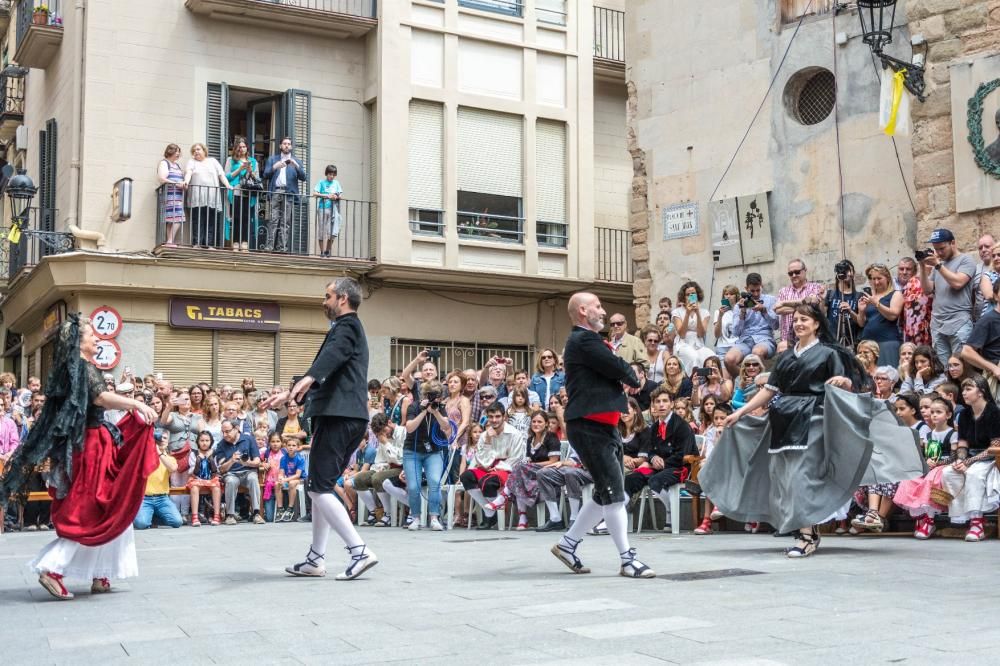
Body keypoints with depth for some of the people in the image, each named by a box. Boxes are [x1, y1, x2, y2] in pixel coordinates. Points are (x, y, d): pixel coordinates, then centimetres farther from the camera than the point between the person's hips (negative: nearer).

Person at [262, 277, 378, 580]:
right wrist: (290, 394, 40)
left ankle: (360, 551, -15)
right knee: (321, 488, 13)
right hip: (349, 418, 10)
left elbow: (332, 355, -27)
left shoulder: (347, 325, -5)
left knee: (319, 488, -11)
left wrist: (308, 379, -45)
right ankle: (316, 559, 16)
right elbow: (329, 375, 35)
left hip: (338, 418, -10)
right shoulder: (349, 329, 26)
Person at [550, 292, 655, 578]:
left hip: (603, 425, 11)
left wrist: (628, 376, 1)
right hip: (590, 426, -11)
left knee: (606, 493, 14)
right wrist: (634, 377, 3)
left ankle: (568, 544, 21)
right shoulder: (584, 340, -13)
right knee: (613, 492, -8)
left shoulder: (585, 341, 21)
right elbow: (618, 369, -16)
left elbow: (617, 372, 21)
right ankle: (627, 559, -3)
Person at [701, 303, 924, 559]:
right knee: (783, 474, 3)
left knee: (803, 475, -14)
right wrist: (740, 412, 13)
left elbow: (848, 386, -1)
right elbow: (769, 390, 17)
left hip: (812, 420, -6)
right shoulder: (785, 357, 17)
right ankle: (809, 529, 12)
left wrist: (844, 382, -25)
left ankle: (807, 534, -12)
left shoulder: (828, 353, 3)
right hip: (785, 420, 6)